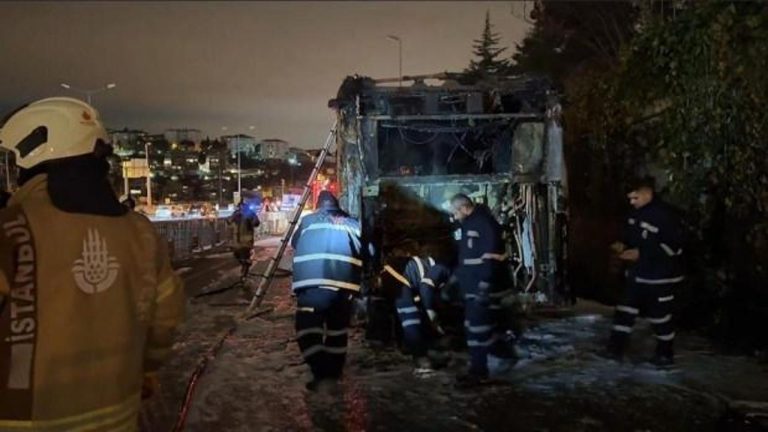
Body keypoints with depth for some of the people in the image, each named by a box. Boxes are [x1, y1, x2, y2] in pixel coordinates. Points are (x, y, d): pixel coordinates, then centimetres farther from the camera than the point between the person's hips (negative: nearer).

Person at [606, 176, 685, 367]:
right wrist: (623, 245, -2)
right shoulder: (636, 213, 7)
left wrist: (640, 254, -26)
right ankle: (616, 348, 16)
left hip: (660, 277, -8)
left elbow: (673, 246, -23)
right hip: (638, 274, 8)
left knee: (660, 316, 5)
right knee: (625, 311, 8)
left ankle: (666, 354, 23)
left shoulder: (665, 214, -20)